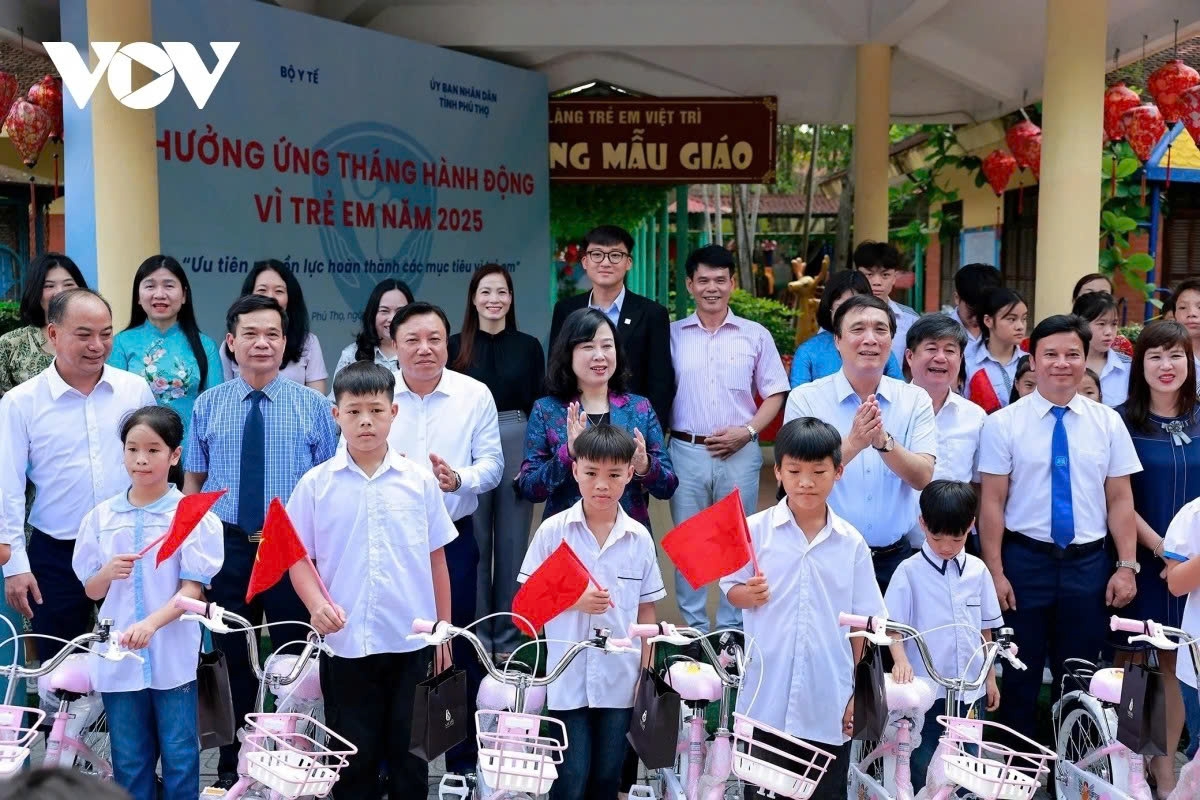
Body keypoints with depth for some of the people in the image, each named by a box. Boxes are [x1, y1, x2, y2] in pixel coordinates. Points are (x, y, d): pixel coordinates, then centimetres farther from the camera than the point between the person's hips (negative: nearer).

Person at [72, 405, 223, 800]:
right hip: (117, 656, 3)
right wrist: (107, 572, -13)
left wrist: (150, 623, -25)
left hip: (173, 656, -3)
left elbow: (192, 589, -9)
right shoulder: (102, 516, 4)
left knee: (179, 757, 5)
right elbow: (92, 591, 10)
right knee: (129, 761, 12)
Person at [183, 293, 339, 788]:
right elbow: (193, 480, 9)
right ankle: (230, 766, 27)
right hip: (226, 547, 2)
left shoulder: (313, 406, 0)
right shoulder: (207, 405, 5)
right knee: (232, 659, 12)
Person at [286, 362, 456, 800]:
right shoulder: (316, 484, -1)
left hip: (411, 641, 1)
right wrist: (317, 603, -17)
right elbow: (299, 557, 2)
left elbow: (436, 558, 6)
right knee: (352, 757, 11)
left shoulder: (420, 481, 0)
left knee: (410, 752, 11)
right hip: (345, 643, 0)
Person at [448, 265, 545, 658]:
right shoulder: (456, 346, 4)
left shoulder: (528, 346, 7)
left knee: (513, 542, 6)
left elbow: (539, 405, 7)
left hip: (517, 444, 1)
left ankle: (508, 636, 16)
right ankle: (476, 635, 15)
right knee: (472, 544, 4)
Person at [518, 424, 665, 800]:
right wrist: (575, 600, -16)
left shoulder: (639, 538, 0)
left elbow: (646, 610, 6)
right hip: (567, 679, -2)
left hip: (620, 680, 2)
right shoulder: (553, 530, -6)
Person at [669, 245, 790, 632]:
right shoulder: (673, 335, 5)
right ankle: (694, 628, 18)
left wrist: (747, 431, -8)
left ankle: (732, 629, 18)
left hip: (739, 454, 0)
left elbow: (775, 394, 6)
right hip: (686, 452, 1)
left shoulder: (756, 335, 5)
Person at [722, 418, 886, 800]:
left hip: (829, 701, 1)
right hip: (767, 696, -1)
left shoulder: (851, 543, 1)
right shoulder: (755, 530, -3)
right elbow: (731, 590, 5)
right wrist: (749, 594, -18)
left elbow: (862, 620, 5)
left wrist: (857, 691, 4)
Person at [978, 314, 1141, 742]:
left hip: (1088, 563, 2)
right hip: (1025, 560, -2)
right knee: (1021, 673, 8)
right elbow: (992, 502, -5)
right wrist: (995, 573, -9)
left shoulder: (1108, 423, 3)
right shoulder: (1003, 423, -4)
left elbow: (1120, 500, 4)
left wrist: (1127, 565, -2)